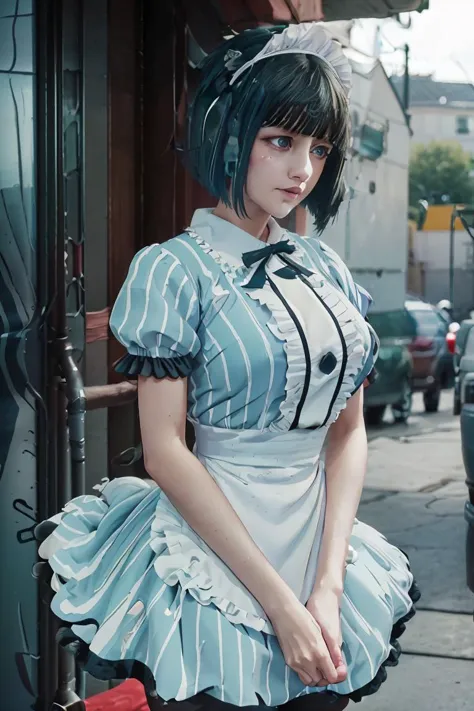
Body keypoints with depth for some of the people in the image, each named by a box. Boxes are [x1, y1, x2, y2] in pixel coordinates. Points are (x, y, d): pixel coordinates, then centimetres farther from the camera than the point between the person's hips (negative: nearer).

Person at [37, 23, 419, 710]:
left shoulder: (326, 267, 5)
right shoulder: (172, 270, -11)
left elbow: (348, 430, 3)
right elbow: (165, 452, -16)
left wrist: (327, 584, -9)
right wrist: (279, 601, -17)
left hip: (326, 545, 5)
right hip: (218, 565, -5)